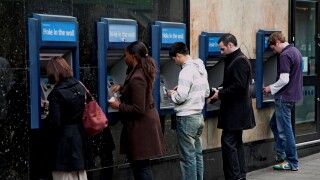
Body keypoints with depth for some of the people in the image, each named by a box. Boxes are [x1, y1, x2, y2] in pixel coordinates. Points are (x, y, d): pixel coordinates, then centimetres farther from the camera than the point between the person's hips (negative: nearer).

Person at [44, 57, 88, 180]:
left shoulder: (57, 93, -17)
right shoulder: (80, 87, 7)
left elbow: (54, 123, -21)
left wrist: (46, 121, 0)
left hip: (64, 142, -8)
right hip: (79, 137, 8)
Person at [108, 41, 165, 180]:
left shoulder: (137, 78, -24)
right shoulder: (143, 71, 7)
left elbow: (138, 109, -25)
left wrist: (119, 106, -12)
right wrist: (122, 87, 14)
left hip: (141, 124, -10)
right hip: (145, 121, 10)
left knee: (141, 165, -2)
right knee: (136, 162, 18)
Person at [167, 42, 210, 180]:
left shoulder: (186, 71, -18)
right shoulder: (201, 68, 9)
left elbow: (181, 97, -23)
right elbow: (206, 92, 17)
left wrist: (172, 94, -2)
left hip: (187, 118, -9)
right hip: (198, 116, 9)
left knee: (188, 157, -3)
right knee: (197, 153, 14)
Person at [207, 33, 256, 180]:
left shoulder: (240, 62, -16)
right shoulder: (235, 60, 15)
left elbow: (238, 86, -23)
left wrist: (220, 95, -15)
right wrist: (218, 92, 8)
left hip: (235, 111, -11)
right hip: (236, 111, 11)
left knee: (228, 142, -11)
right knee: (236, 143, 14)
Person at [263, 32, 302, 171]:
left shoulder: (285, 55, -18)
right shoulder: (296, 52, 12)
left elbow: (284, 80, -23)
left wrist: (271, 88, -6)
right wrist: (274, 88, 18)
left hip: (284, 97, -10)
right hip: (293, 94, 10)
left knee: (285, 130, -2)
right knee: (274, 124, 20)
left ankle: (292, 163, 4)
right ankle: (281, 154, 22)